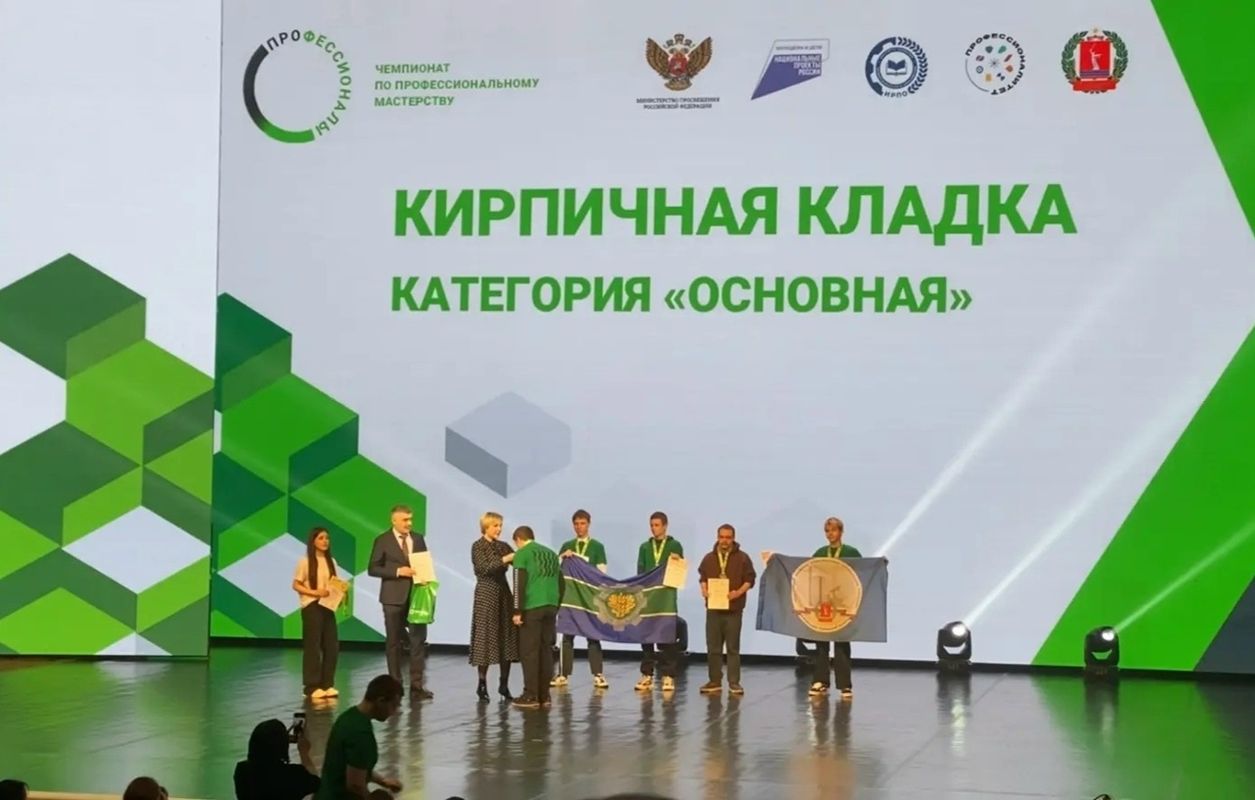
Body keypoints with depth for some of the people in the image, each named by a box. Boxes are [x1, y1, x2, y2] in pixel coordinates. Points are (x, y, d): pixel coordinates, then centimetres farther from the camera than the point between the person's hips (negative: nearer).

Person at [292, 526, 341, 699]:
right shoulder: (305, 562, -6)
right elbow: (296, 585, -6)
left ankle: (327, 684, 10)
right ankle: (312, 687, 1)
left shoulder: (331, 562, 10)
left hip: (328, 607, 5)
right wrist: (314, 592, -18)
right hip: (311, 607, -5)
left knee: (332, 645, 2)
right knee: (313, 646, -3)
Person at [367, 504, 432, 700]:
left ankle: (416, 685, -2)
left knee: (419, 639, -4)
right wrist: (398, 571, -16)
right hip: (394, 597, -3)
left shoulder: (418, 539, 11)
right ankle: (395, 685, 11)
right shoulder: (383, 541, -2)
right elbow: (373, 569, -6)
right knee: (393, 641, 4)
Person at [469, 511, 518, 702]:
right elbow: (484, 568, -18)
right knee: (486, 638, -5)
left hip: (503, 593, 6)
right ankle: (482, 684, 0)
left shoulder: (503, 546, 13)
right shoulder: (478, 546, -4)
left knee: (507, 638, 2)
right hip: (486, 595, -6)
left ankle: (504, 684, 7)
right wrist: (505, 559, -24)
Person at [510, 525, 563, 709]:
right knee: (546, 651, 9)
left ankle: (531, 696, -3)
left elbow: (519, 584, -9)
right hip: (550, 606, 6)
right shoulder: (550, 553, 19)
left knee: (529, 652, -2)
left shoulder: (522, 553, -1)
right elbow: (560, 583, 20)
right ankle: (544, 695, 9)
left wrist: (517, 611, -8)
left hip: (532, 607, -6)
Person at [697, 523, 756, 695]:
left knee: (733, 647, 0)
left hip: (734, 609, -3)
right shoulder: (709, 558, 10)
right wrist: (704, 590, -5)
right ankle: (715, 681, 12)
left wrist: (738, 592, -18)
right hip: (713, 607, 3)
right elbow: (703, 578, 16)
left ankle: (734, 682, 3)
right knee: (713, 647, 5)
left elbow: (749, 579, -2)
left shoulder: (742, 558, 0)